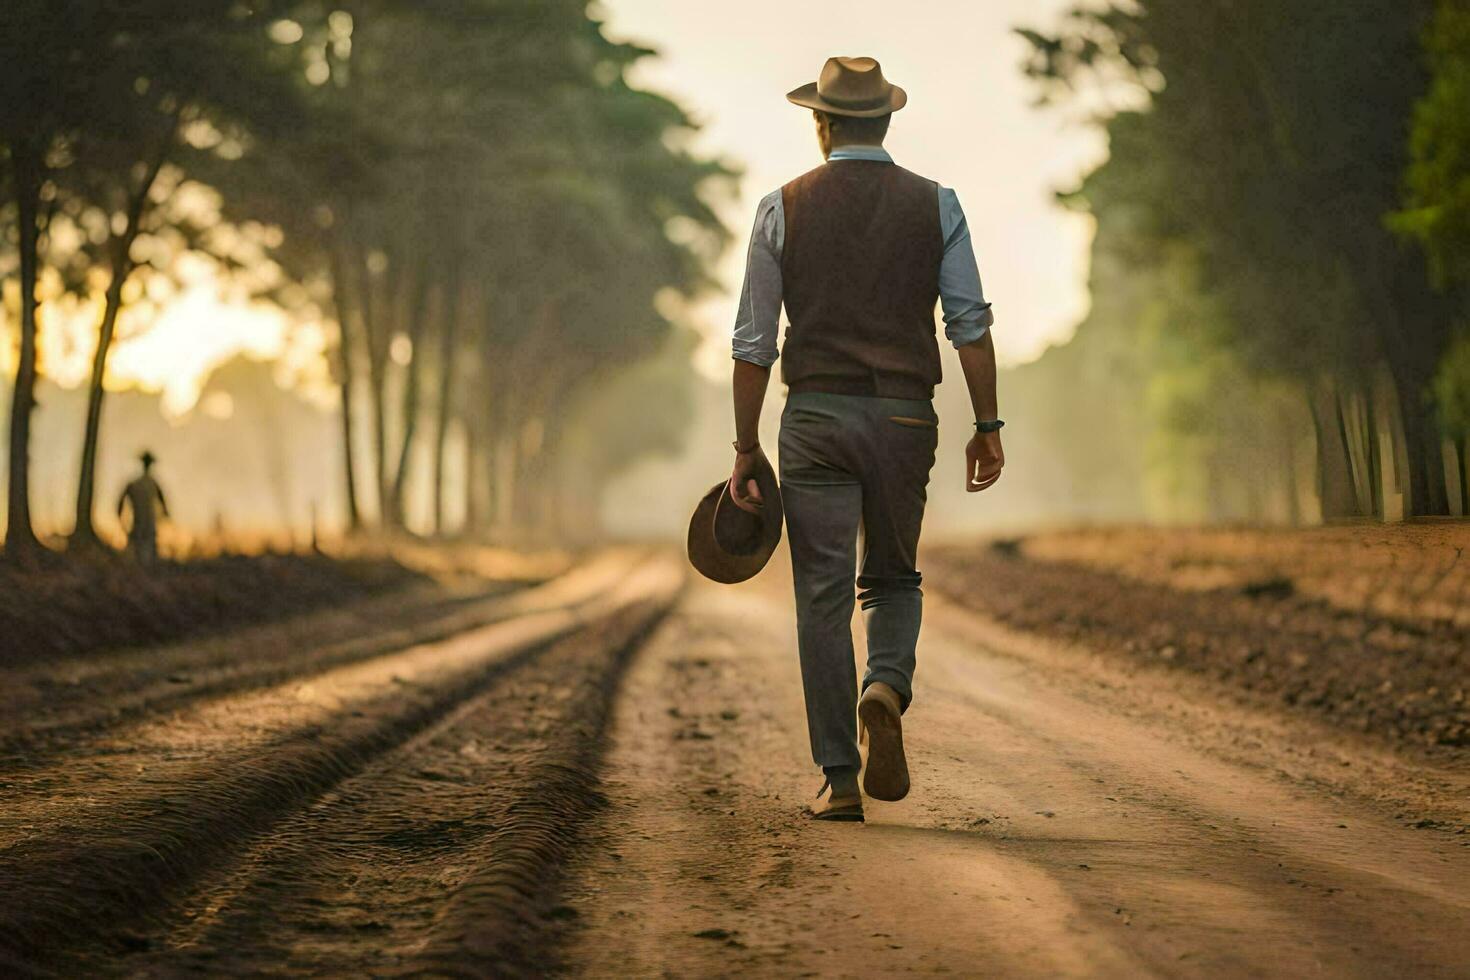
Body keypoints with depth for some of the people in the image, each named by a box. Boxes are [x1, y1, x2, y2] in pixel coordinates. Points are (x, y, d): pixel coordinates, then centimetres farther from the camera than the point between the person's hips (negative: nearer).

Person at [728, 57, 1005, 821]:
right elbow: (971, 323, -2)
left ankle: (839, 780, 1)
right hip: (904, 416, 1)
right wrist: (987, 427, 2)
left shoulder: (783, 209, 2)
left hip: (815, 416, -1)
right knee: (893, 579, 17)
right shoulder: (935, 205, 4)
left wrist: (746, 448, 6)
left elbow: (754, 343, 1)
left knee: (824, 596, 3)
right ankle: (886, 688, -14)